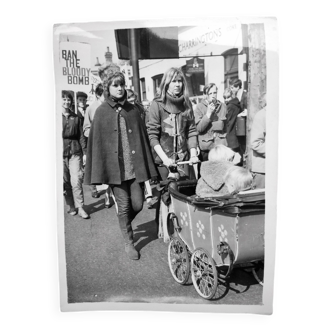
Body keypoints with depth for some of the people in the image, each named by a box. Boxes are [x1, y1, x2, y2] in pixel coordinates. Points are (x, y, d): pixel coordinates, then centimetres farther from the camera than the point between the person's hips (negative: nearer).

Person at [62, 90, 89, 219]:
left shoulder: (75, 117, 9)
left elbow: (81, 136, 9)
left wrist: (85, 153, 4)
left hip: (75, 152, 0)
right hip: (61, 153, 0)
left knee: (77, 180, -6)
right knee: (65, 182, 5)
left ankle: (80, 207, 2)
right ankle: (71, 206, 18)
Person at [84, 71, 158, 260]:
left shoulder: (133, 110, 6)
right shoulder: (102, 112, 0)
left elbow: (143, 137, 7)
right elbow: (96, 142, -2)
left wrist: (147, 167, 3)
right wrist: (98, 174, -6)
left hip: (135, 166, 2)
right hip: (115, 166, -2)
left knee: (138, 204, 4)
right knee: (124, 206, 5)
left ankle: (125, 225, 38)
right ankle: (129, 243, 24)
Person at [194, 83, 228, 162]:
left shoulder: (222, 106, 5)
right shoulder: (199, 107, -3)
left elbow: (222, 125, 13)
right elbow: (199, 128, -10)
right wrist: (208, 114, -17)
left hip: (221, 145, 2)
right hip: (206, 147, -2)